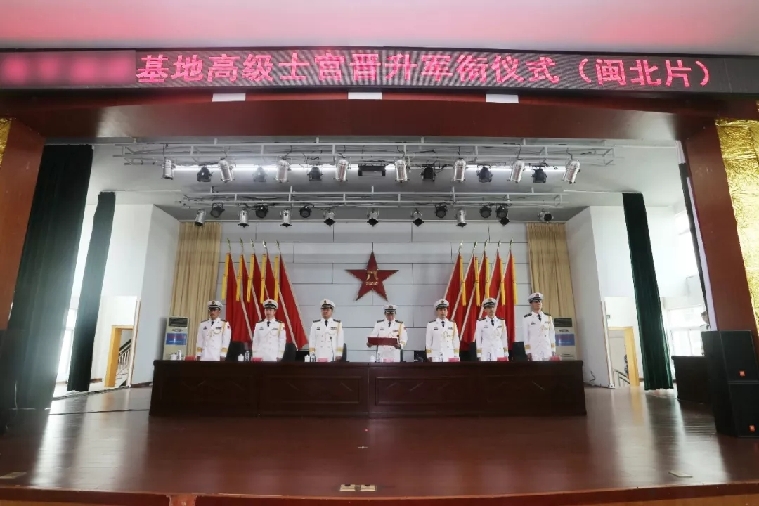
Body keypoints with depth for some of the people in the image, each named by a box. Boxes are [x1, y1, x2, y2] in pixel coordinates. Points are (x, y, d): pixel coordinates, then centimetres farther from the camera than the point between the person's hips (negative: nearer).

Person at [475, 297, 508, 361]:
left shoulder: (501, 322, 8)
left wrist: (506, 356, 8)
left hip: (499, 354, 3)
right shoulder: (480, 322, -1)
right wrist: (479, 356, -3)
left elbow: (504, 339, 10)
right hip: (485, 355, -2)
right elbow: (478, 340, 0)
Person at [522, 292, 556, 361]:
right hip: (534, 352, -4)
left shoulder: (548, 317, 10)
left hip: (547, 351, 4)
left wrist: (553, 350, 7)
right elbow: (525, 336, -3)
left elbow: (552, 334, 11)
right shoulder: (526, 318, -2)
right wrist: (528, 352, -7)